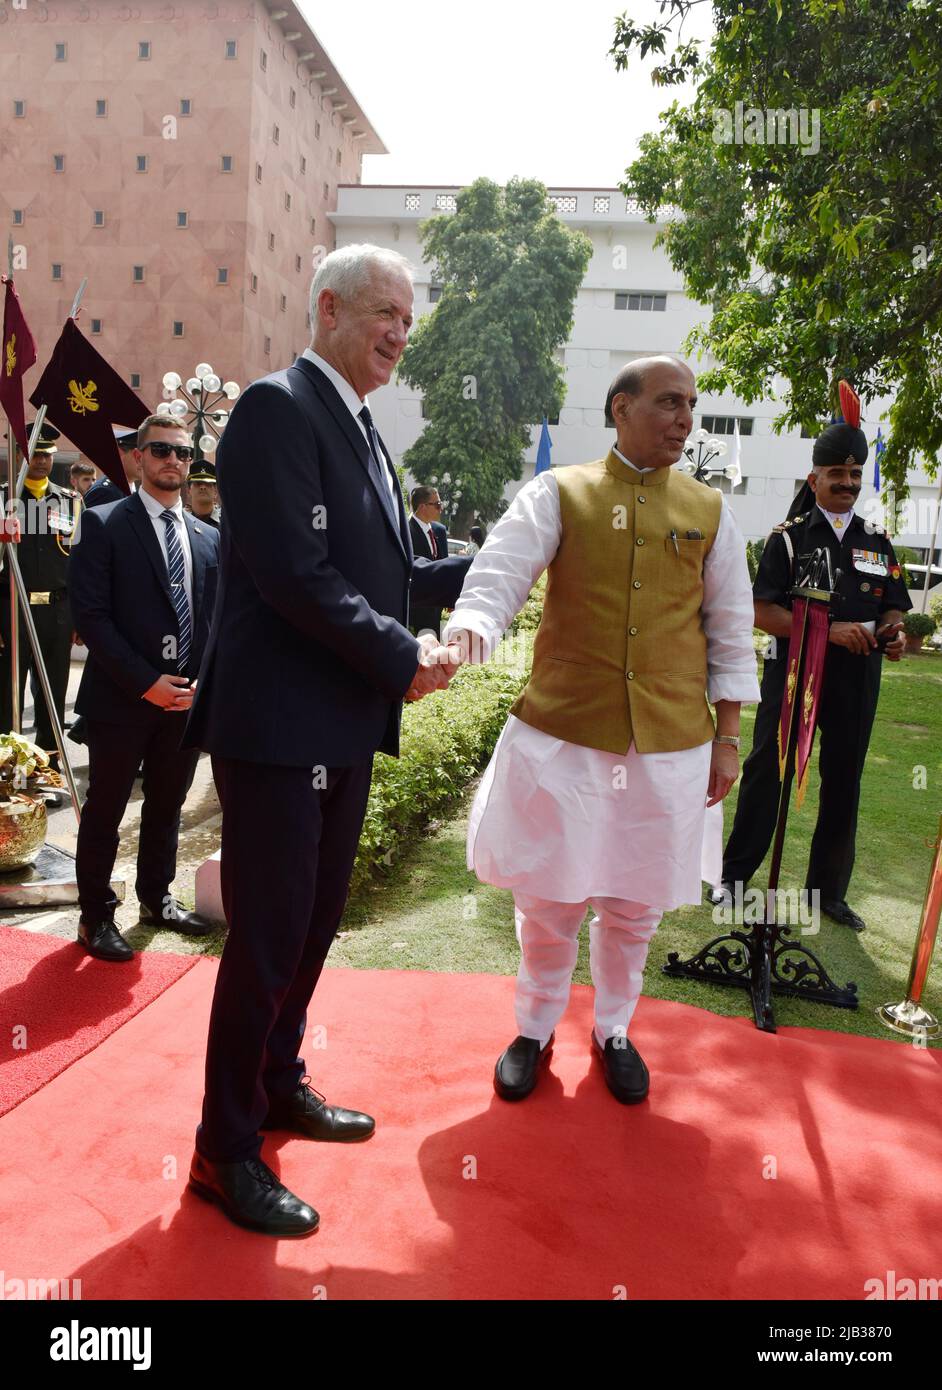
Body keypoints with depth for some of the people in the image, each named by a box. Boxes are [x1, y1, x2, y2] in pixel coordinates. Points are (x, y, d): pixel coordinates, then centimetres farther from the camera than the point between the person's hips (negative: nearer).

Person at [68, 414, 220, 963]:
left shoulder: (209, 538, 11)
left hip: (187, 697, 5)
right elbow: (91, 616, -11)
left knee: (168, 806, 16)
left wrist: (204, 682, -3)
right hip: (121, 698, -5)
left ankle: (157, 899, 33)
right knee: (105, 811, 5)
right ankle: (96, 917, 20)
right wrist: (145, 682, -16)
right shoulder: (105, 524, -5)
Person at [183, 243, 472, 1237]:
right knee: (268, 939, 1)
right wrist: (402, 659, -15)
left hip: (343, 725, 9)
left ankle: (279, 1087, 39)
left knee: (314, 924, 19)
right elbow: (292, 570, -22)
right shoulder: (278, 407, -12)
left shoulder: (359, 428, 17)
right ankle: (226, 1150, 21)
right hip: (278, 725, -9)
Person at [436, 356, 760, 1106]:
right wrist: (466, 630, -33)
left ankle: (614, 1029, 38)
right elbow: (498, 575, -11)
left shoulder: (710, 511, 7)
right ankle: (535, 1028, 33)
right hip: (561, 733, -2)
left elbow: (731, 629, 10)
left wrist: (727, 735, 7)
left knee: (635, 903, 14)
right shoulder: (557, 494, 0)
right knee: (549, 896, 9)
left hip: (670, 744, 2)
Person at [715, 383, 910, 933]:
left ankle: (830, 890, 21)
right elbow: (763, 611, -7)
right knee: (766, 772, -2)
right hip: (793, 673, -3)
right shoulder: (789, 537, 2)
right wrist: (830, 630, -18)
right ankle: (735, 874, 10)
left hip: (857, 681, 4)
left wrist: (892, 631, -8)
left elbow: (895, 607, 17)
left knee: (844, 783, 9)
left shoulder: (878, 542, 13)